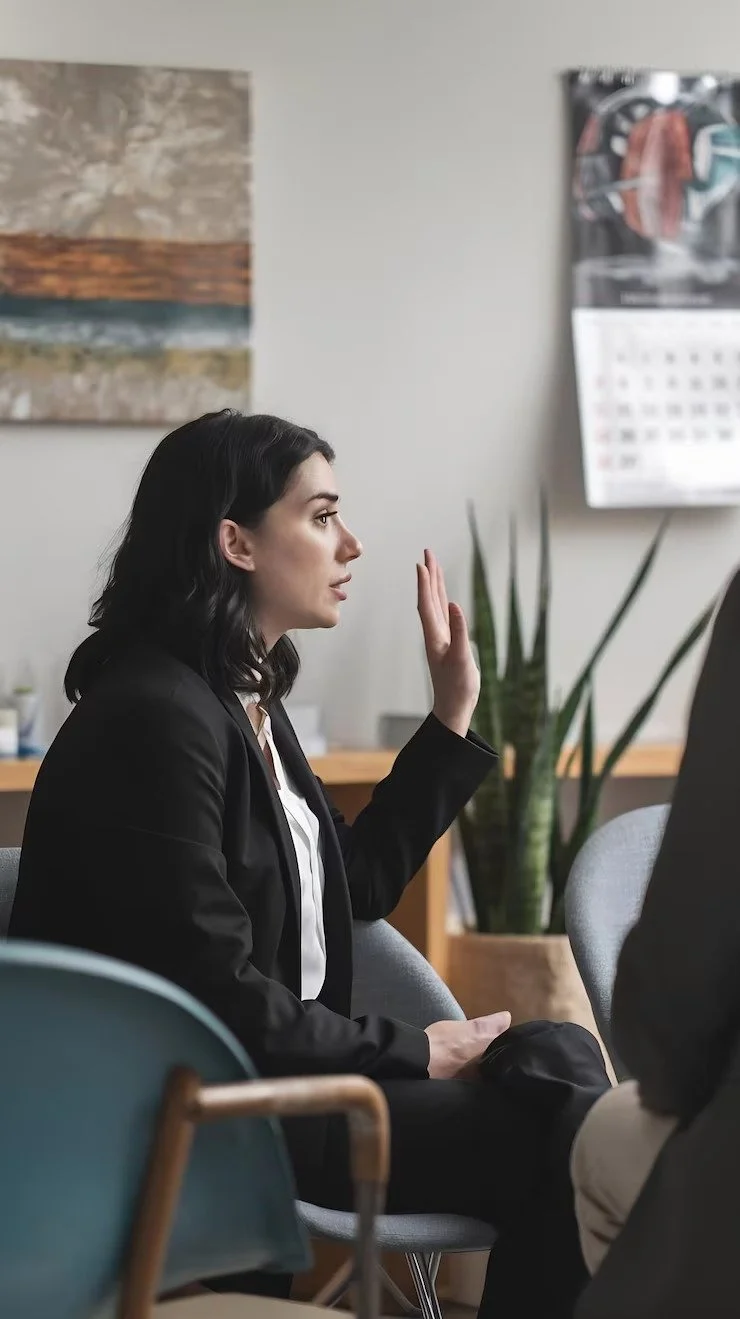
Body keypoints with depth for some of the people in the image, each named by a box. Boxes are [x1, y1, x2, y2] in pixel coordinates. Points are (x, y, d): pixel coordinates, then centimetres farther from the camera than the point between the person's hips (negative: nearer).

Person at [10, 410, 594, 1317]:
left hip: (285, 1063, 9)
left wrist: (452, 716, 16)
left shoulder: (250, 701, 12)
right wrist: (412, 1054, -13)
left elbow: (358, 883, 20)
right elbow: (212, 992, -20)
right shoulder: (155, 717, -18)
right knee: (543, 1136, -18)